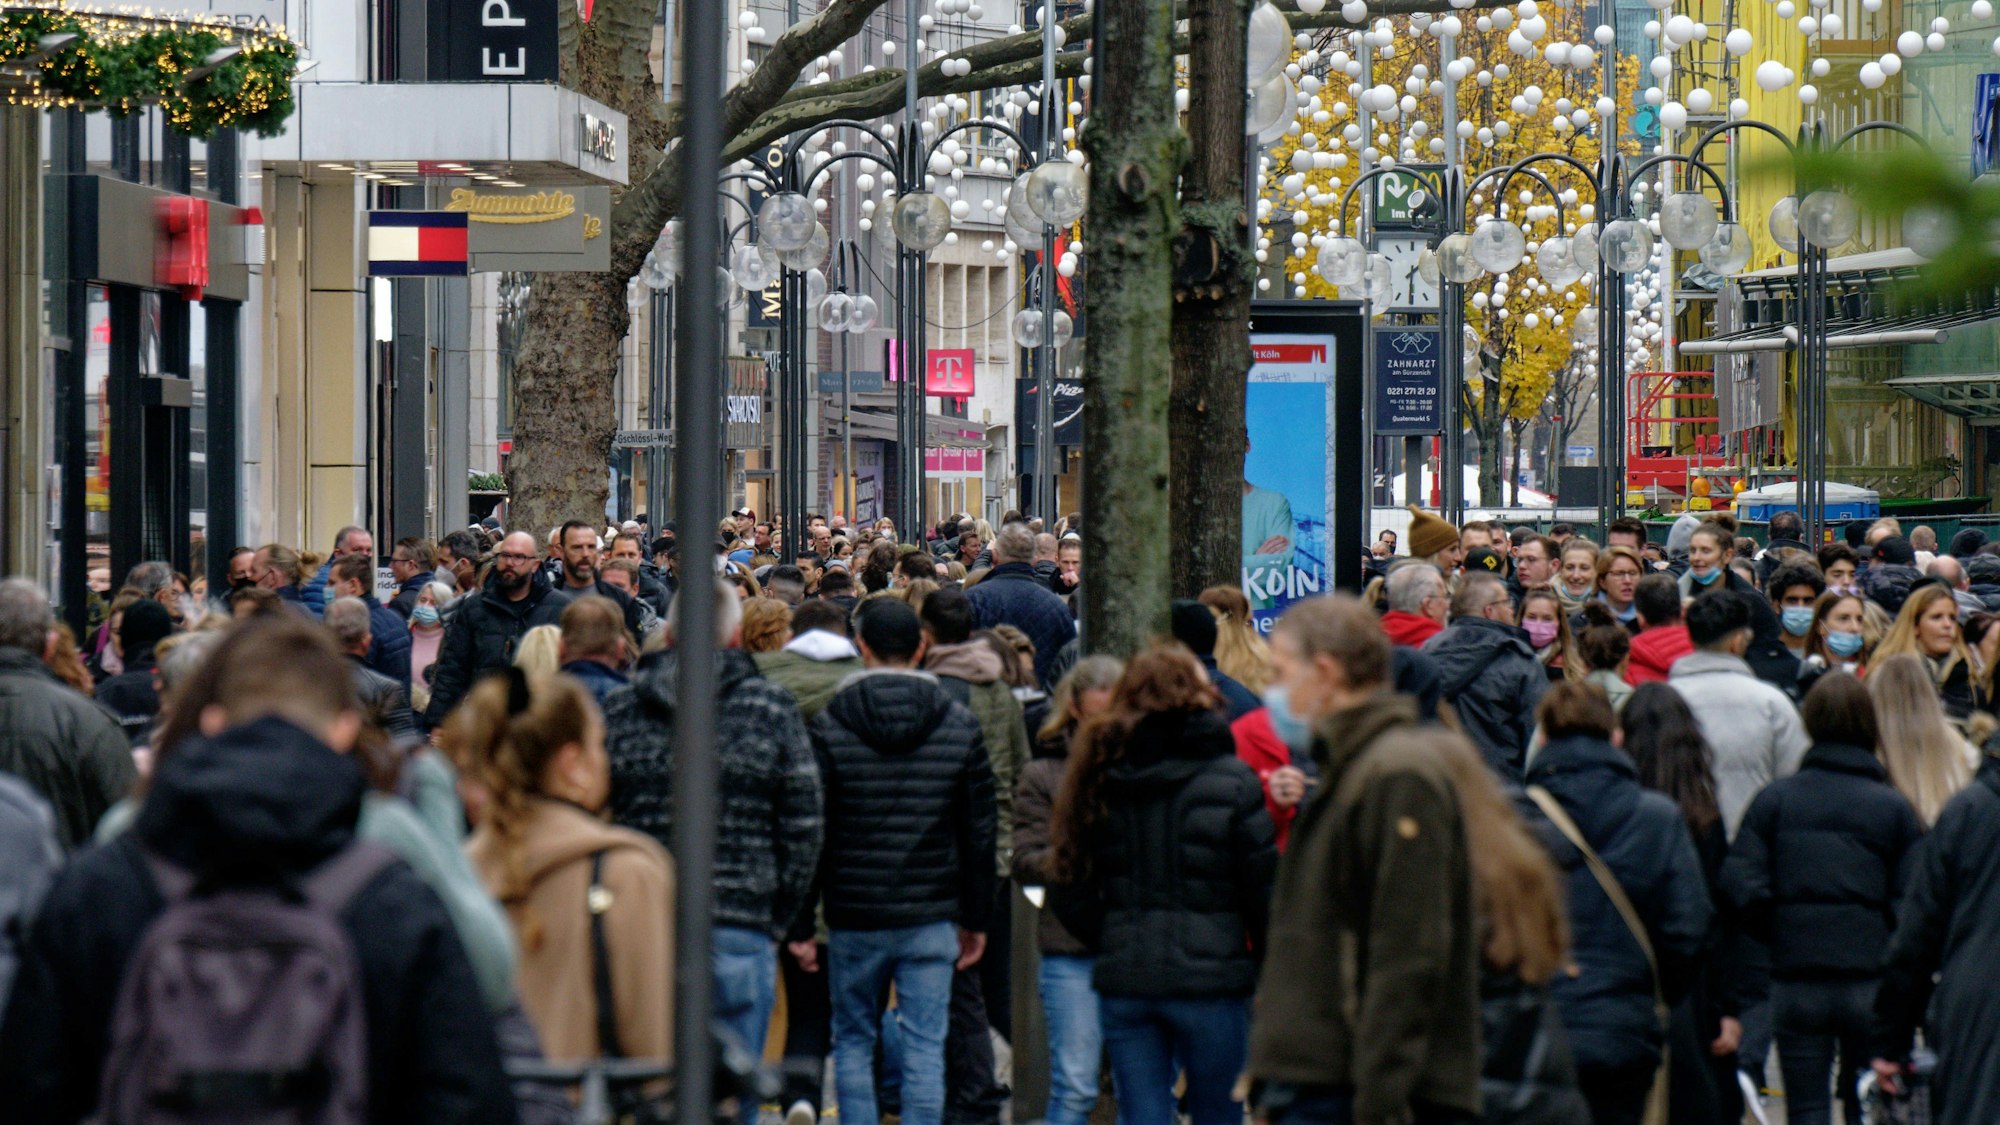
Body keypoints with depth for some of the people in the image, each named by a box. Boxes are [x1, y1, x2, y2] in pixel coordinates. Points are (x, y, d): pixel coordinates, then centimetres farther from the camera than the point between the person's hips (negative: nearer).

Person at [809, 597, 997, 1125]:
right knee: (925, 1048, 3)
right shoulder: (960, 725, 1)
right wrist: (977, 919, 12)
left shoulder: (829, 725, -5)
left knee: (853, 1043, 12)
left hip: (853, 917, -1)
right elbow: (980, 832, 4)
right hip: (931, 921, 1)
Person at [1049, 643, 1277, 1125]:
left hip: (1122, 982, 3)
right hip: (1210, 978, -3)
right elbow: (1263, 887, -7)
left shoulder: (1101, 781, 3)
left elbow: (1071, 893, 5)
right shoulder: (1232, 782, -7)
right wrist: (1266, 959, 7)